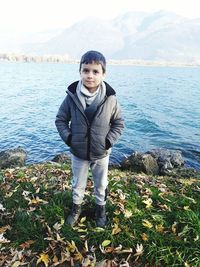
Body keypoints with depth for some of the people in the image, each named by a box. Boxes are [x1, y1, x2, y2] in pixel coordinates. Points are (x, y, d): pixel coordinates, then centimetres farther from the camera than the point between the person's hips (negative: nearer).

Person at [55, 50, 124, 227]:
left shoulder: (110, 98, -16)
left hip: (101, 154, 0)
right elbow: (61, 119, -1)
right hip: (78, 153, 1)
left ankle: (101, 209, 47)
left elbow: (119, 123, -3)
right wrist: (68, 138, -11)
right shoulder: (72, 96, -13)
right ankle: (76, 208, 49)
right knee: (78, 184, 22)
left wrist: (109, 141, -13)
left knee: (101, 185, 21)